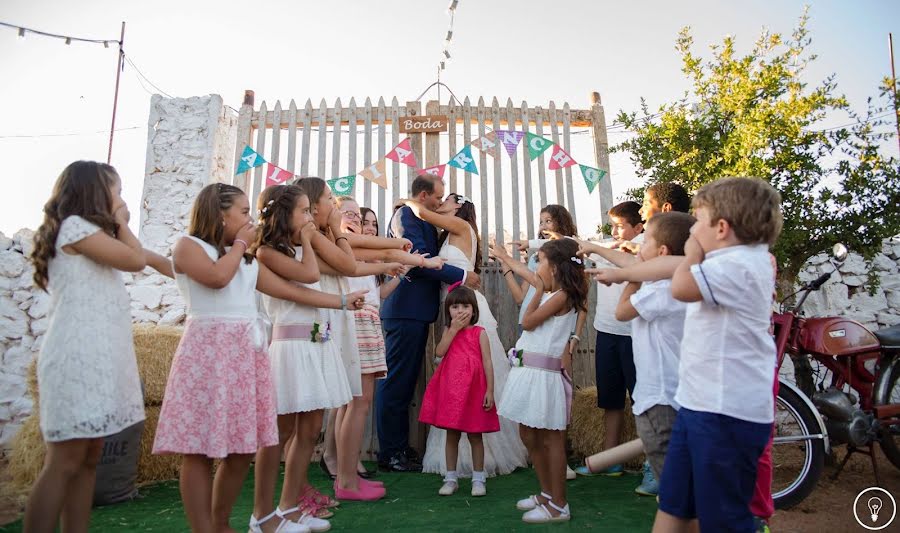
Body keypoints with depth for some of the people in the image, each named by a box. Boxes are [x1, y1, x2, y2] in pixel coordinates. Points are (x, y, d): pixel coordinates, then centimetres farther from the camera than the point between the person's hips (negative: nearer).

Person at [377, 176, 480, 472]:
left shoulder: (420, 220, 20)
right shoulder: (406, 215, -9)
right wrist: (462, 276, -16)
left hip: (415, 311, 10)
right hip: (406, 311, -10)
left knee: (406, 381, 13)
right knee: (396, 381, -3)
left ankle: (400, 446, 23)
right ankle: (389, 453, 6)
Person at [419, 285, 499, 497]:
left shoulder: (479, 333, -3)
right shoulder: (449, 331, 7)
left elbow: (487, 363, -6)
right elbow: (440, 352, -10)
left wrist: (489, 390, -11)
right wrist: (454, 329, -13)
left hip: (473, 389, -3)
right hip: (450, 389, 3)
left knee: (474, 436, 7)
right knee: (451, 435, 11)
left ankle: (478, 479, 21)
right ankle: (450, 478, 23)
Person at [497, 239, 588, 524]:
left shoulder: (562, 296, -14)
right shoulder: (552, 296, 14)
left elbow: (528, 322, -13)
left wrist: (540, 291, -7)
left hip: (544, 373, -10)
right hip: (530, 370, 10)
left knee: (550, 438, 0)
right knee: (528, 435, 16)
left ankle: (558, 505, 12)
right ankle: (547, 493, 31)